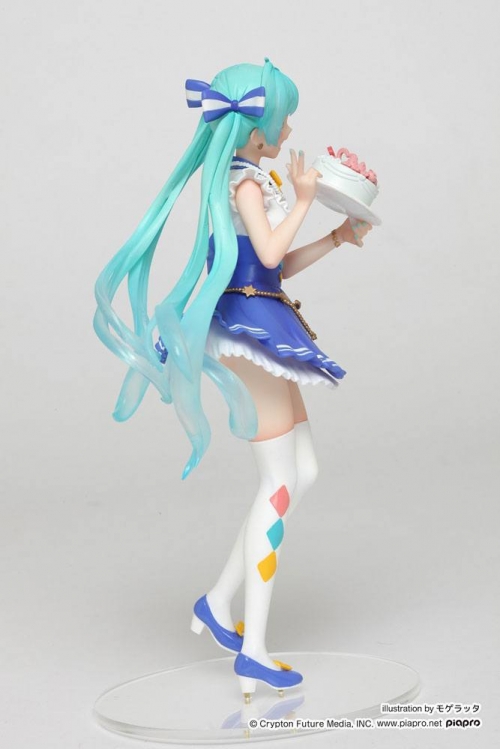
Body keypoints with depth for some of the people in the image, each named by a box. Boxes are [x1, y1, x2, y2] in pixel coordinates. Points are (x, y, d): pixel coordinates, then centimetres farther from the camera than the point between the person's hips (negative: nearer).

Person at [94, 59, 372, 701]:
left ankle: (218, 603, 17)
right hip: (250, 325, -10)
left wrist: (337, 238, 19)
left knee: (302, 473, 12)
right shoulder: (244, 179, -11)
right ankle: (253, 653, -2)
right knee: (280, 486, -7)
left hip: (262, 326, 10)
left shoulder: (252, 178, 17)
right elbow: (269, 253, -23)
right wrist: (303, 200, -10)